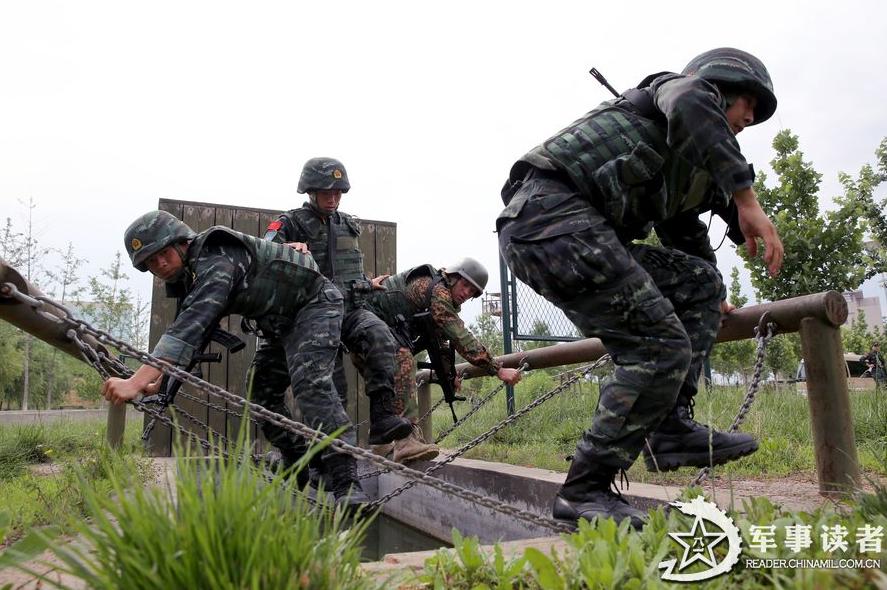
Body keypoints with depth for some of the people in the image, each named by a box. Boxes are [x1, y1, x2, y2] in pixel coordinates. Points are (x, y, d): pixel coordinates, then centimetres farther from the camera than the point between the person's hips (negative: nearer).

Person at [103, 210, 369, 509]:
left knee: (310, 381, -29)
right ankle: (305, 475, 19)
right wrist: (160, 380, -5)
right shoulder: (189, 274, 2)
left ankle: (346, 483, -32)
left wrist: (137, 381, -51)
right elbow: (187, 328, 7)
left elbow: (192, 324, -43)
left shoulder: (216, 261, -29)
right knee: (261, 393, 7)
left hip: (315, 303, -10)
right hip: (281, 321, 10)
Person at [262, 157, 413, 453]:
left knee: (380, 337, -29)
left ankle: (382, 418, -32)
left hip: (351, 309, 3)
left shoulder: (349, 225, 15)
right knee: (332, 390, -9)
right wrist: (288, 248, -39)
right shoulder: (290, 223, -1)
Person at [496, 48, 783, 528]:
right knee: (660, 347, -12)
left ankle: (671, 425, 8)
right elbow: (690, 108, -16)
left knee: (699, 281, 12)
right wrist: (747, 199, -21)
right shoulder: (685, 86, 10)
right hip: (554, 215, -9)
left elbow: (683, 228, 44)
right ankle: (585, 490, -5)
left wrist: (707, 299, 54)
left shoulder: (688, 163, 35)